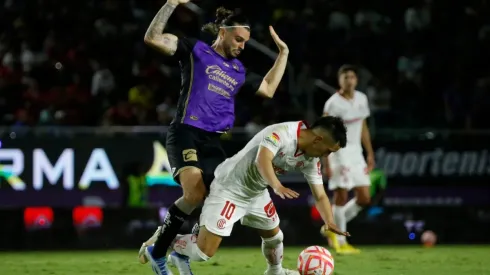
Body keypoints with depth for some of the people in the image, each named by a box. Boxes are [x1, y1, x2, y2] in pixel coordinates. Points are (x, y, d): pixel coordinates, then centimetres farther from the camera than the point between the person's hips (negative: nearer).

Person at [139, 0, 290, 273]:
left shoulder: (239, 70, 20)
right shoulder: (195, 51, 2)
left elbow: (268, 89, 32)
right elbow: (152, 38, -8)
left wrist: (283, 53, 28)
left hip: (213, 141, 7)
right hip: (186, 134, -7)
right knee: (195, 193, -27)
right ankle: (157, 249, -11)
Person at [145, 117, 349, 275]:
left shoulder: (310, 160, -3)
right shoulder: (282, 133, -28)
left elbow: (320, 196, 0)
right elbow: (263, 159, -45)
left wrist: (329, 222, -16)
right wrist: (277, 187, -60)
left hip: (256, 193, 8)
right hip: (229, 189, -8)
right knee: (205, 251, -12)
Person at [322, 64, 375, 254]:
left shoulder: (361, 99, 9)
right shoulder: (333, 103, -11)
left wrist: (370, 154, 15)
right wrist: (326, 162, -15)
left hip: (356, 152, 7)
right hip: (339, 151, -7)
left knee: (364, 198, 3)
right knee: (341, 196, -6)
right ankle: (340, 242, 3)